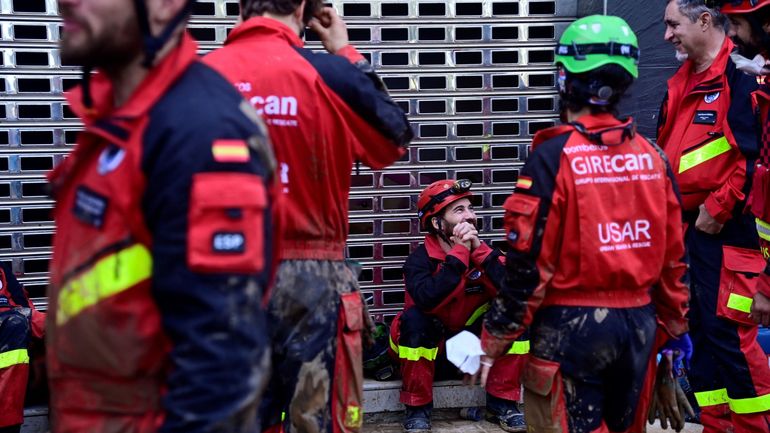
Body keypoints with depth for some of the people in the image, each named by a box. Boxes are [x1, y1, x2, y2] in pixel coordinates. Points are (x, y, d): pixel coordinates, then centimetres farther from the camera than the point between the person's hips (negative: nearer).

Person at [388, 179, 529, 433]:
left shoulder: (483, 251, -6)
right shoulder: (419, 259, -17)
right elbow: (429, 300, -37)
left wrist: (479, 249, -26)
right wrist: (459, 252, -31)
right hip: (431, 348, -3)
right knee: (414, 318, -32)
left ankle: (502, 403, -6)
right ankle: (417, 408, -15)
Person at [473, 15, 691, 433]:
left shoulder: (554, 156, -13)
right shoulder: (653, 156, 3)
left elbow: (528, 261, -15)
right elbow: (672, 255, 8)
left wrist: (493, 341, -8)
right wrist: (674, 325, 20)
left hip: (572, 327, -6)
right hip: (639, 324, 6)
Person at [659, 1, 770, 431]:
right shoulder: (682, 83, 16)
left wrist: (718, 209, -16)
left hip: (727, 228, -9)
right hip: (689, 225, 9)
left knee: (729, 331, -6)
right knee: (701, 328, 13)